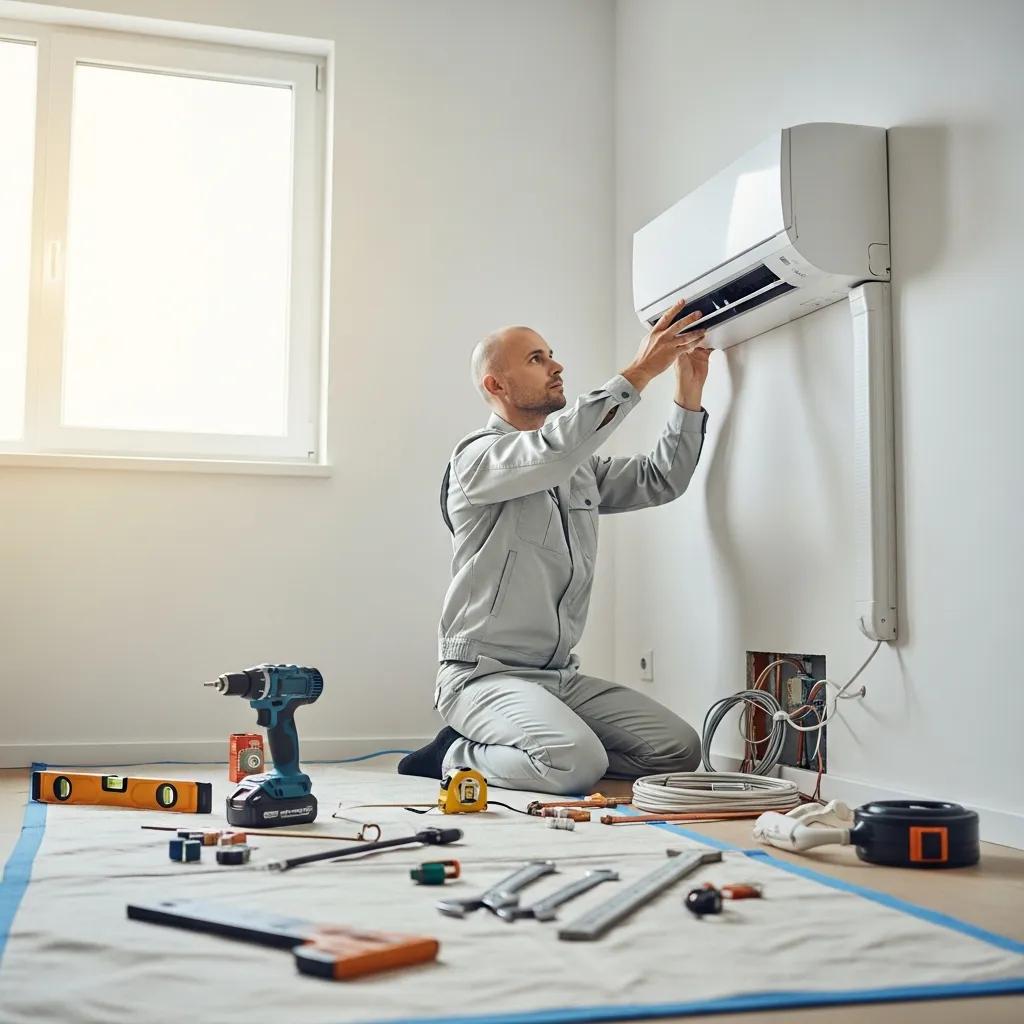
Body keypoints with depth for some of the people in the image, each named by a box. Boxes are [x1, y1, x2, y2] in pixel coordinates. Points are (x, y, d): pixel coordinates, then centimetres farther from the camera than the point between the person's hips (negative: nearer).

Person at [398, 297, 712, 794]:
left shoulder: (578, 468, 17)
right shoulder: (478, 456, -9)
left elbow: (659, 480, 13)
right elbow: (558, 448, -28)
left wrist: (689, 392, 2)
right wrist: (639, 372, -24)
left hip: (562, 677, 8)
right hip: (485, 674, -8)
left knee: (679, 749, -5)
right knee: (578, 764, -32)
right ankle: (455, 757, -2)